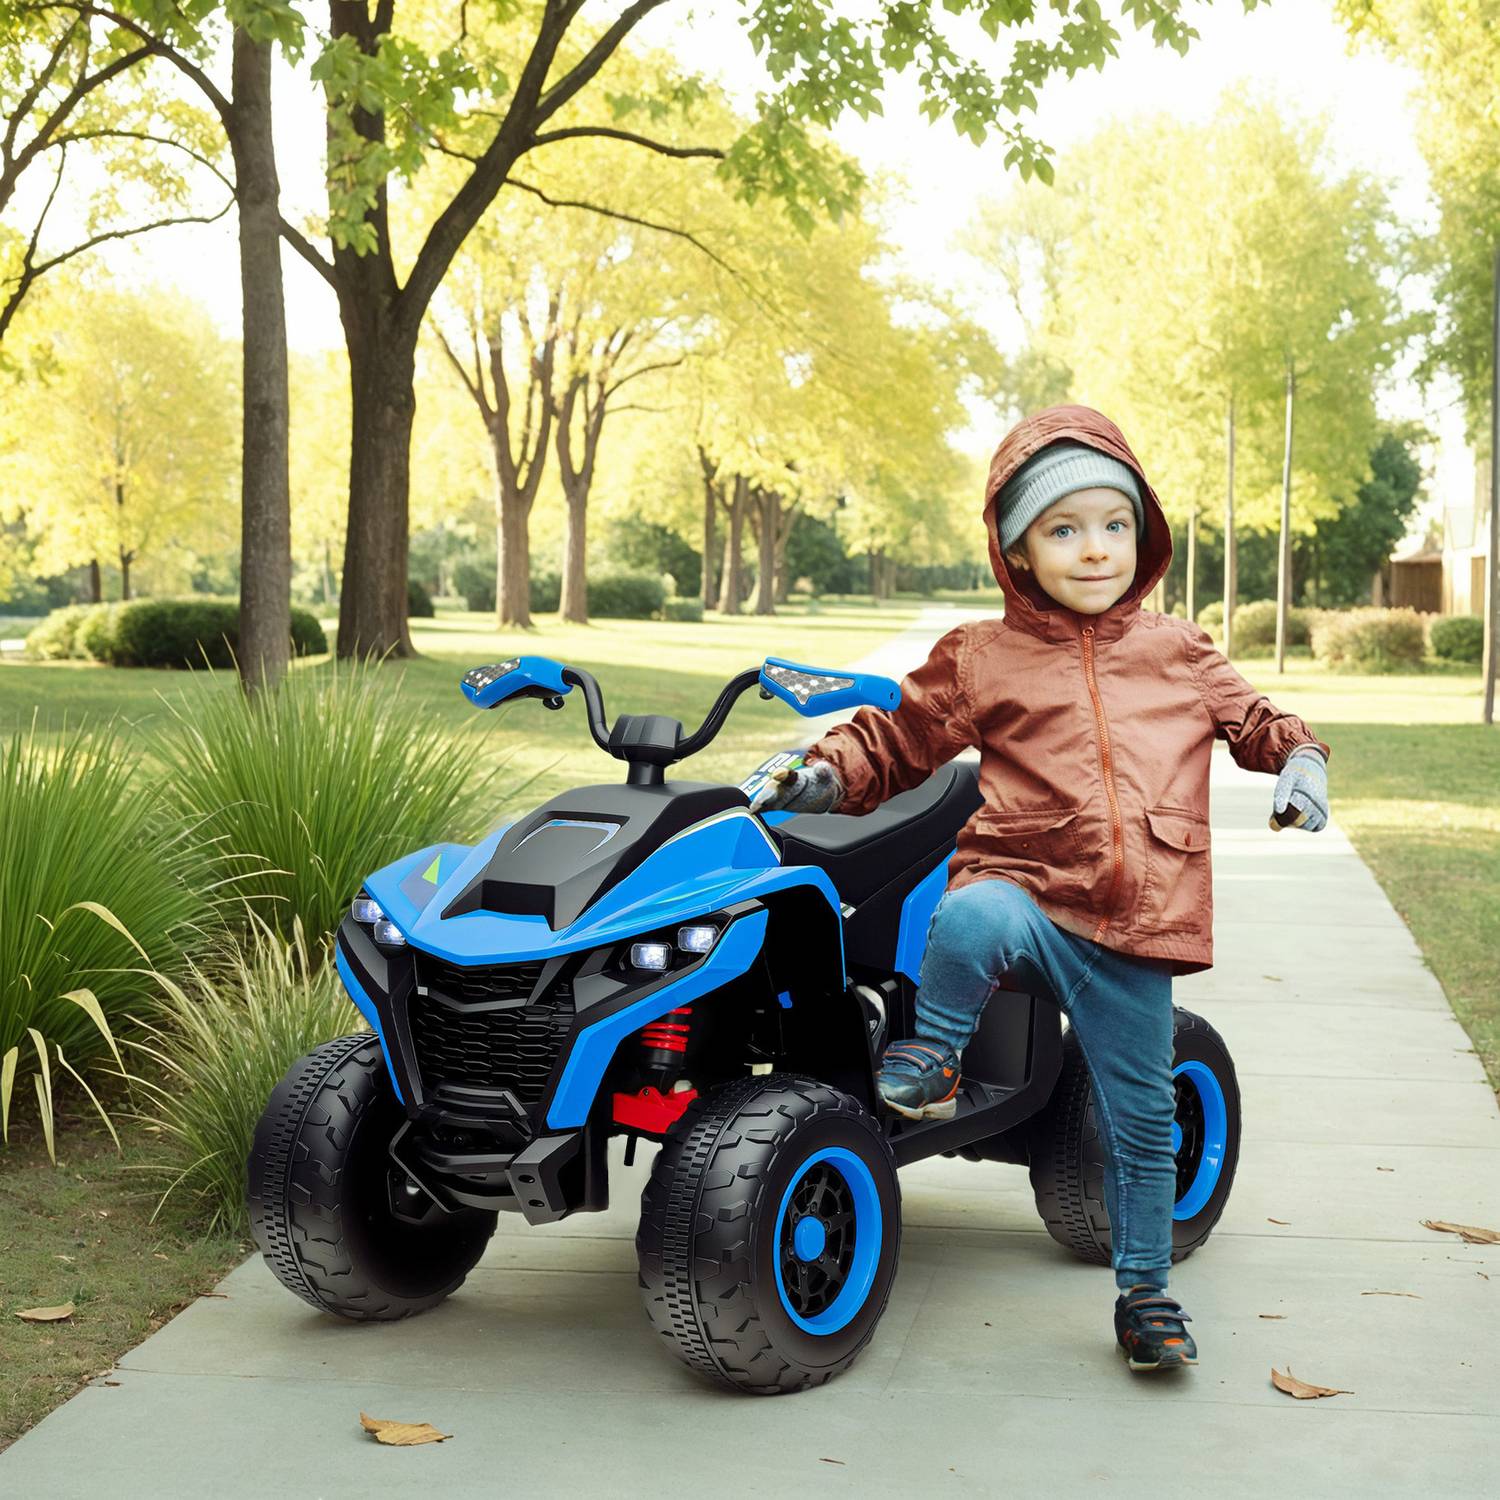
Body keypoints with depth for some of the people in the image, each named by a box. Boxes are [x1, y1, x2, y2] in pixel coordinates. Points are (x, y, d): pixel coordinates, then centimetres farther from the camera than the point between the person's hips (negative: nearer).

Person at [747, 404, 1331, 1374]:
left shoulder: (1180, 654, 12)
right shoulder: (981, 659, 4)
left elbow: (1250, 718, 24)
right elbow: (900, 738, 10)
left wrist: (1298, 758, 4)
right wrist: (826, 775, -6)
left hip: (1135, 927, 2)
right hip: (1027, 885, -2)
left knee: (1142, 1116, 10)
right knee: (969, 921, -41)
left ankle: (1146, 1292, 29)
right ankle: (939, 1045, -14)